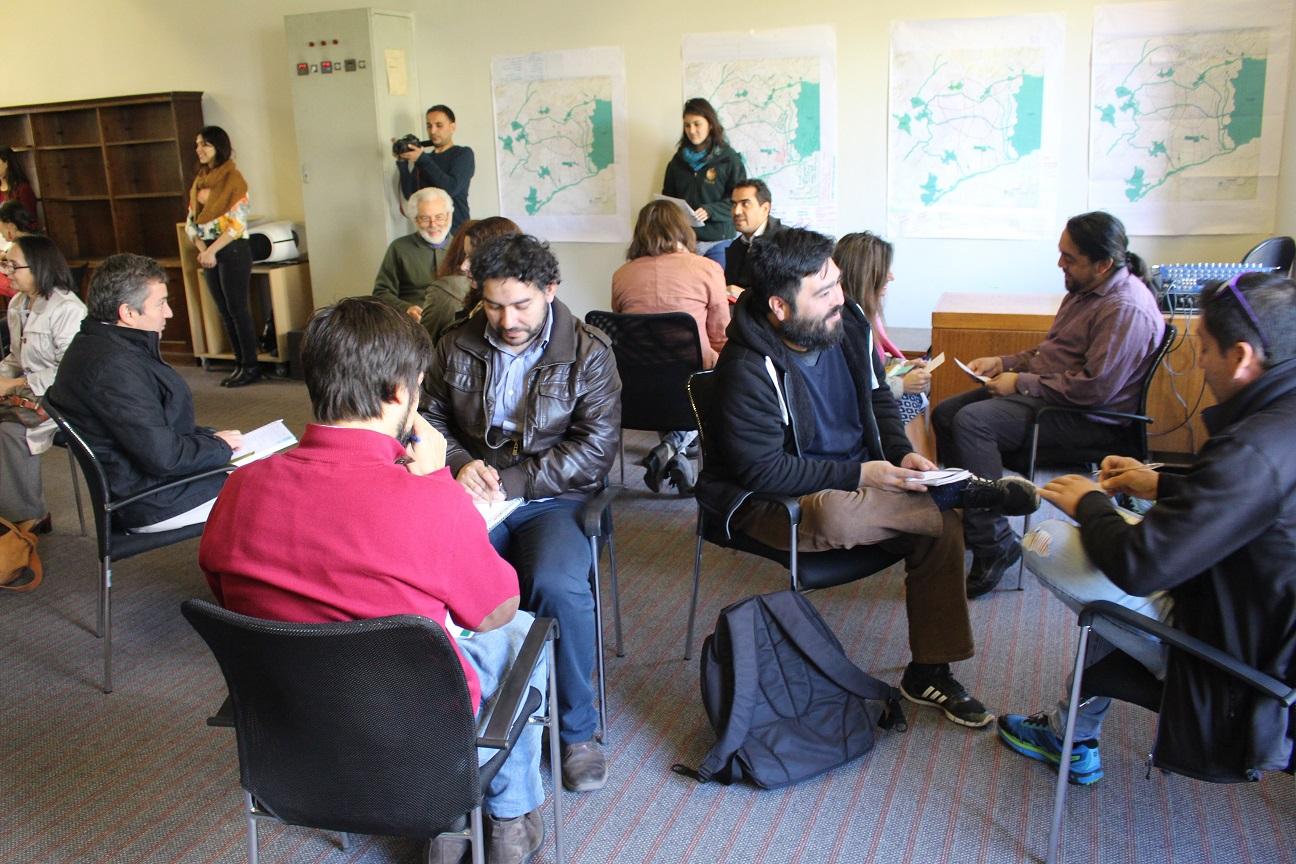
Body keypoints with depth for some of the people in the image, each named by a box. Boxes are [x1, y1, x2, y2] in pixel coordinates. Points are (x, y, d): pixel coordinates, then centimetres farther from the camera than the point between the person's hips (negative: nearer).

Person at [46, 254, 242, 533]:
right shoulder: (112, 367, -27)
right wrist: (219, 445, -11)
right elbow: (164, 457, -27)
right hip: (155, 504, -11)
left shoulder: (96, 346, 7)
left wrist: (208, 437, 3)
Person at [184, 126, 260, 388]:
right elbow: (191, 222, 11)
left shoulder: (233, 179, -9)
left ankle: (251, 367, 3)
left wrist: (212, 250, -17)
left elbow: (237, 224, -16)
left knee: (237, 310, -4)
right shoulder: (199, 180, 13)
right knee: (225, 312, 9)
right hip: (209, 253, 7)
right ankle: (240, 364, 16)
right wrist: (201, 249, -6)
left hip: (232, 251, -7)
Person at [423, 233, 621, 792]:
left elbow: (595, 448, -7)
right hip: (472, 495, 3)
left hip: (555, 499, -2)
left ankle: (576, 729, -8)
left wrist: (511, 482, -14)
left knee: (559, 586, -33)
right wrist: (460, 464, -4)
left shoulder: (588, 353, -1)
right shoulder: (456, 346, 9)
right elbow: (432, 420, 19)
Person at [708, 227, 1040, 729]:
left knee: (941, 526, -13)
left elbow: (878, 399, 14)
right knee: (836, 514, -38)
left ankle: (930, 673, 2)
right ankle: (966, 494, -12)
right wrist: (858, 475, -24)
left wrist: (901, 453, -4)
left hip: (856, 481, 7)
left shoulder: (846, 325, -2)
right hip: (771, 501, -7)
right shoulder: (749, 367, -23)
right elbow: (762, 470, -24)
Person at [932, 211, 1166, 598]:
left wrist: (1021, 383, -18)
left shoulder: (1126, 309, -21)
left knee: (971, 422, -28)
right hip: (1047, 393, 11)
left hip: (1087, 418, -11)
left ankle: (993, 543, -21)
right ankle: (971, 519, 7)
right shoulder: (1086, 289, 11)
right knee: (945, 413, 2)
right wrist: (1004, 363, 7)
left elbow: (1094, 388, -27)